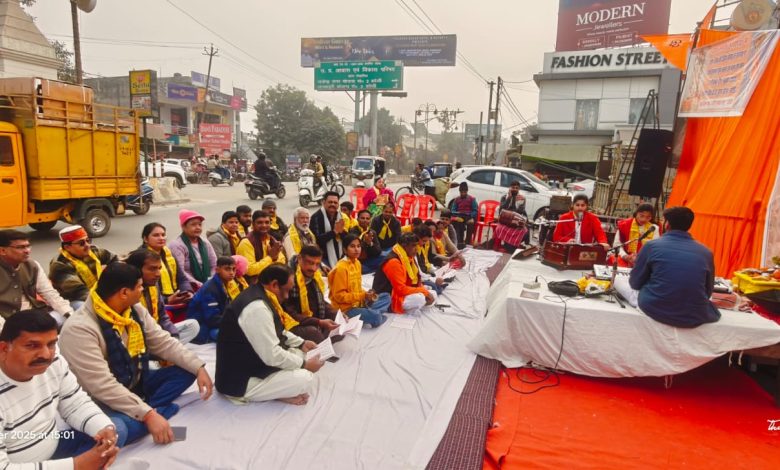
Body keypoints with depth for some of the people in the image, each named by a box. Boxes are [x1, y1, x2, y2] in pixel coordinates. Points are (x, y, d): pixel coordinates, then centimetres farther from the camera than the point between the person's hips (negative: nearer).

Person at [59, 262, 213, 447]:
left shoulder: (136, 311, -2)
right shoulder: (79, 329, -26)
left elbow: (164, 343, 3)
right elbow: (102, 386, -31)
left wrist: (198, 368, -10)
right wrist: (148, 414, -34)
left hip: (136, 385, 8)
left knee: (187, 371, -4)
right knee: (115, 431, -39)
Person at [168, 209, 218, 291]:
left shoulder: (205, 244, 12)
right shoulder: (176, 245, -6)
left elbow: (214, 265, 11)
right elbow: (180, 273, -13)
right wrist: (199, 285, -15)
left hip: (207, 286, 6)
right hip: (189, 288, -6)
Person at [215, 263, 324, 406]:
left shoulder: (258, 295, 3)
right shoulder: (257, 308, -29)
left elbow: (276, 331, 19)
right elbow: (272, 356, -27)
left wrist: (301, 343, 12)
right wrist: (305, 364, -15)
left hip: (251, 363, 11)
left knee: (299, 353, 13)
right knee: (304, 379, -19)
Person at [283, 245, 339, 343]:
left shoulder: (315, 276, 5)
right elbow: (290, 314, -19)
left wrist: (337, 315, 0)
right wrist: (318, 322, -24)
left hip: (318, 323, 9)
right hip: (296, 325, -8)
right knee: (313, 332, -34)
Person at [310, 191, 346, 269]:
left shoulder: (341, 216, 8)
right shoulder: (316, 217, -12)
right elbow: (317, 239, -21)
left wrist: (342, 231, -14)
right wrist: (334, 231, -24)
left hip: (339, 257, 6)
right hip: (324, 257, -6)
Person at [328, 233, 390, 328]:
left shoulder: (357, 262, 7)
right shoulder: (341, 268, -19)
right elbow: (339, 296, -19)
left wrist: (366, 294, -3)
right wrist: (363, 295, -21)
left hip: (358, 302, 9)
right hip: (345, 308, -9)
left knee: (386, 297, 7)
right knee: (376, 317, -29)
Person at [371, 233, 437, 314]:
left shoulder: (408, 258, 7)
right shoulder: (394, 262, -22)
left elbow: (416, 280, 13)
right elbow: (401, 289, -25)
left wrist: (425, 291, -7)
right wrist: (424, 292, -20)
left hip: (403, 295, 10)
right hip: (388, 300, -10)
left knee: (433, 295, 6)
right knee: (419, 298, -33)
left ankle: (407, 308, -3)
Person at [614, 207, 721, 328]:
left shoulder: (652, 245, -4)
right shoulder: (706, 252, 3)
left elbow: (635, 283, 5)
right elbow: (708, 292, 12)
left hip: (654, 309, -2)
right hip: (695, 318, 2)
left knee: (618, 279, 19)